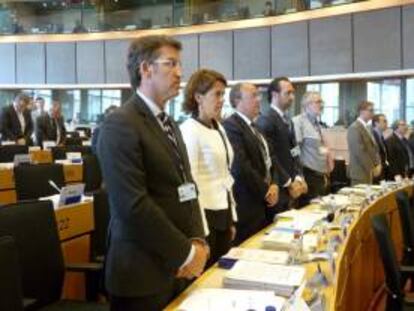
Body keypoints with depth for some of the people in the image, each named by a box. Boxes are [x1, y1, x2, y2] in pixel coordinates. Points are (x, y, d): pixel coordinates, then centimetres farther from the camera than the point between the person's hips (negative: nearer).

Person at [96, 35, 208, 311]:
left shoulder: (169, 124, 14)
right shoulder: (120, 125, -15)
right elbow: (133, 204, -22)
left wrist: (197, 241, -1)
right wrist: (185, 253, -15)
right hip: (144, 271, -8)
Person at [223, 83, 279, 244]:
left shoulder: (254, 127, 17)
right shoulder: (231, 125, -14)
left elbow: (267, 159, 19)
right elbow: (240, 166, -23)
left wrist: (274, 184, 0)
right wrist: (265, 191, -13)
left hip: (262, 204, 9)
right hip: (246, 205, -9)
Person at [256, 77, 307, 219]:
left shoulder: (288, 120, 17)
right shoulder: (265, 120, -12)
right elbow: (269, 156, -17)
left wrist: (299, 178, 2)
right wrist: (289, 184, -13)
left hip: (292, 187, 8)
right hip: (278, 189, -8)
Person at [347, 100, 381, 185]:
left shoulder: (367, 127, 16)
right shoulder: (354, 128, -13)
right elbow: (360, 152, -19)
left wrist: (378, 164, 4)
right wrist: (372, 168, -15)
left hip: (369, 172, 9)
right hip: (360, 172, -9)